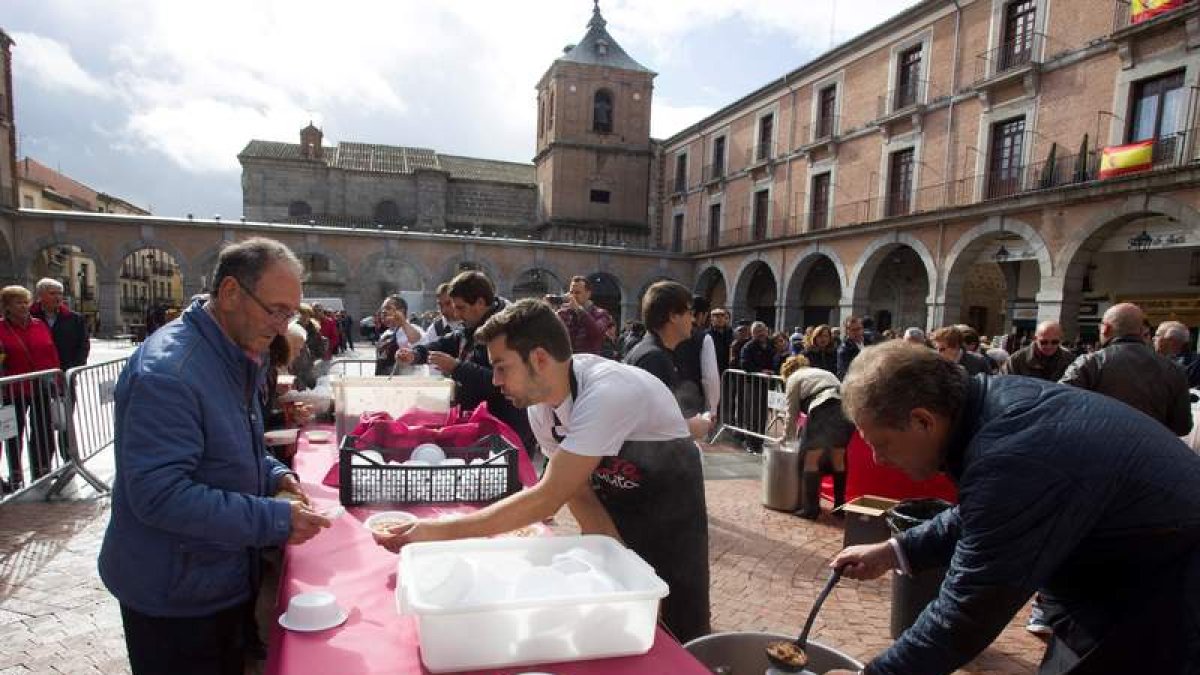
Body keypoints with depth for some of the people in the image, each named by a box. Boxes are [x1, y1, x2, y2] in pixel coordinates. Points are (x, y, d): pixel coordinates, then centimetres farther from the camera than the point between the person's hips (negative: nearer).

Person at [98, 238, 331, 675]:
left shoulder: (236, 357, 5)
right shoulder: (166, 371, -26)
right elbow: (159, 494, -31)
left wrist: (274, 476, -1)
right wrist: (274, 520, -29)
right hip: (175, 601, -9)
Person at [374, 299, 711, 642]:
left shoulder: (607, 394, -36)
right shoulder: (539, 404, -12)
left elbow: (548, 499, -37)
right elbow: (577, 489, -8)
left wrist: (442, 531, -33)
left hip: (669, 503, -5)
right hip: (612, 498, 6)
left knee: (677, 632, 4)